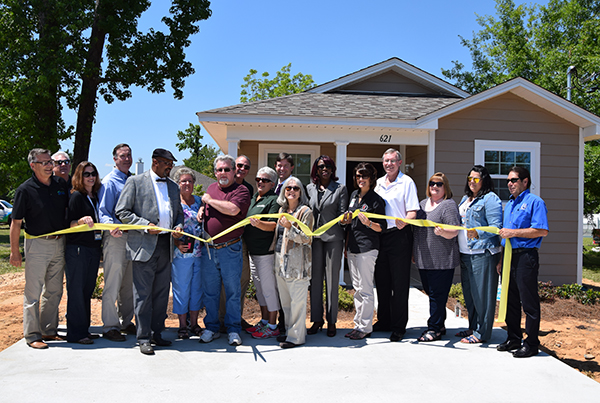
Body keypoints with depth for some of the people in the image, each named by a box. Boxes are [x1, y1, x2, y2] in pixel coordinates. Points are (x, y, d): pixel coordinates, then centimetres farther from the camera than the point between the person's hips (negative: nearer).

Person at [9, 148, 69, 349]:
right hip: (37, 244, -5)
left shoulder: (61, 184, 5)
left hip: (59, 242, 5)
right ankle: (32, 335, 8)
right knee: (33, 292, -1)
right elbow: (16, 222, -6)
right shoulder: (25, 189, -8)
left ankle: (49, 330, 23)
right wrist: (14, 251, -7)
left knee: (54, 291, 12)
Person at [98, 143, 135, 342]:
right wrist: (112, 226, -29)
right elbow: (103, 212, -11)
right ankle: (109, 327, 4)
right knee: (112, 284, -4)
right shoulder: (109, 182, -6)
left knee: (129, 284, 13)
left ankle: (126, 322, 24)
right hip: (115, 237, -7)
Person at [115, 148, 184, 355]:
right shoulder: (135, 182, 0)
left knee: (162, 293, 10)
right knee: (143, 294, -2)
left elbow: (178, 212, 25)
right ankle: (143, 338, 6)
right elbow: (121, 211, -4)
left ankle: (156, 333, 21)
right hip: (144, 245, -6)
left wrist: (179, 226, 3)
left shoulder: (173, 186, 18)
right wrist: (145, 226, -14)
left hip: (165, 245, 6)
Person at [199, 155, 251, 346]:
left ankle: (233, 330, 15)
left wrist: (210, 200, -11)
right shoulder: (211, 188, 14)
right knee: (210, 291, 10)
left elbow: (233, 209, -24)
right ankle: (211, 328, 22)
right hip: (209, 248, 5)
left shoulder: (241, 190, -6)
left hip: (230, 249, -5)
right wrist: (201, 210, 6)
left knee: (233, 290, 3)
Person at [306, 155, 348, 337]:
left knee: (332, 279, 1)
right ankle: (316, 319, 14)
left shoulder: (340, 188, 4)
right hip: (314, 238, 3)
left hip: (333, 237, -2)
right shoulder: (309, 188, 12)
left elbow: (342, 213, 0)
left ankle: (331, 321, 9)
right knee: (315, 278, 5)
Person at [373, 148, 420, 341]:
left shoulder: (406, 182, -2)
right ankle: (383, 321, 23)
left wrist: (404, 221, -28)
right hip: (379, 235, 6)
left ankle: (399, 327, 5)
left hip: (399, 236, -6)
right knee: (381, 281, 12)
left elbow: (413, 211, -9)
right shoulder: (378, 183, 16)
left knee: (399, 283, -2)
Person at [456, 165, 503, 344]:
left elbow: (496, 227, -16)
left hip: (482, 253, -9)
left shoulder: (490, 199, -8)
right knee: (468, 293, 14)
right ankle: (473, 327, 26)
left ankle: (482, 332, 5)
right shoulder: (465, 198, 18)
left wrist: (478, 233, -30)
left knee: (482, 293, -3)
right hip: (465, 253, 9)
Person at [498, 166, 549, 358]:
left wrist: (513, 232, -17)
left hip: (526, 256, -8)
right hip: (509, 256, 8)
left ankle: (532, 343, 5)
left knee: (529, 301, -3)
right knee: (510, 300, 12)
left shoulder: (534, 202, -5)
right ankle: (513, 338, 22)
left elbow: (542, 230, -16)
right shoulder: (509, 205, 19)